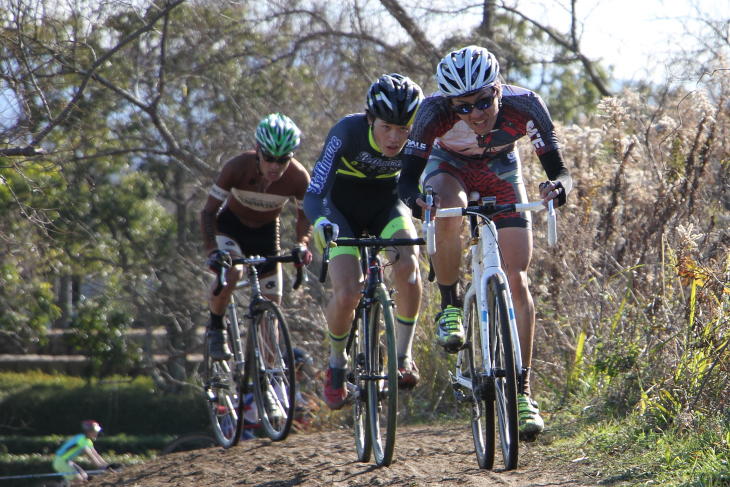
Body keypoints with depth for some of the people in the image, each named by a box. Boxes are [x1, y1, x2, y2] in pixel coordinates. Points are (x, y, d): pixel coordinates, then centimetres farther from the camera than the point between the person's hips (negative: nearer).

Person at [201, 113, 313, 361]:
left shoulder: (298, 177, -26)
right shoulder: (238, 167, -31)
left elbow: (304, 216, -7)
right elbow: (208, 212, -22)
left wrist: (301, 245, -28)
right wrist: (213, 251, -37)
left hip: (266, 232, 2)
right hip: (231, 225, -2)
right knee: (231, 273, -33)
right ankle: (216, 329, -7)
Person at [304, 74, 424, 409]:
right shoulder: (348, 132, -32)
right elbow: (314, 194, -34)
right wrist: (321, 223, -56)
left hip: (386, 205, 2)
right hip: (343, 210, -2)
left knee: (408, 265, -30)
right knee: (347, 295, -20)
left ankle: (404, 355, -12)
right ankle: (336, 366, 10)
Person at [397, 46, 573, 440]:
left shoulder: (524, 107, -33)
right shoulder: (435, 111, -35)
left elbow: (559, 170, -29)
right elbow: (408, 178, -32)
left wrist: (558, 187, -53)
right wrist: (415, 198, -55)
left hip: (500, 171, 1)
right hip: (449, 167, -1)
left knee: (517, 281, -12)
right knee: (449, 210, -39)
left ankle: (522, 391, -5)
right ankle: (450, 307, -17)